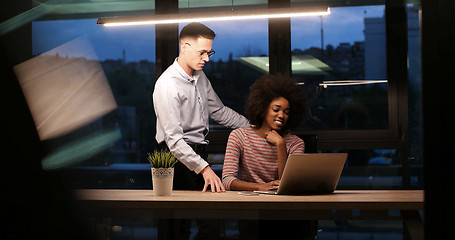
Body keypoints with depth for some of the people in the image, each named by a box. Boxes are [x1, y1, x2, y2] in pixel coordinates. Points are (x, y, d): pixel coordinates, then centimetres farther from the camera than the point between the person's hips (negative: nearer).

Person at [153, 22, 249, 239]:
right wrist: (204, 168, -32)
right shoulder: (167, 85, -19)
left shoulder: (200, 77, 8)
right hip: (180, 157, -8)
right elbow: (174, 140, -25)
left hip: (200, 152, 8)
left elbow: (219, 111, 21)